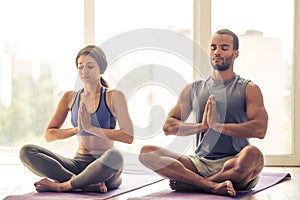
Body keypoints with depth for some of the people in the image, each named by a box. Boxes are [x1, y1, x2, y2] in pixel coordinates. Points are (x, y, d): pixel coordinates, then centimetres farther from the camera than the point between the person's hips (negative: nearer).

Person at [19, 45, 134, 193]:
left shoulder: (113, 96, 0)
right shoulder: (70, 97, 12)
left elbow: (128, 136, -12)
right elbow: (49, 135, 12)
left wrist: (91, 128, -14)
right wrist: (76, 129, -6)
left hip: (104, 168, -4)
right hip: (79, 163, 4)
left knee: (114, 156, -40)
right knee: (26, 152, -16)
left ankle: (62, 185, -21)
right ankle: (88, 183, -30)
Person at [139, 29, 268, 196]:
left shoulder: (249, 89, 6)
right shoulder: (193, 89, 16)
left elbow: (260, 129, -11)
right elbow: (169, 126, 7)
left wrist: (217, 124, -14)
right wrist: (202, 126, -10)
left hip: (234, 164, -3)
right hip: (201, 163, 3)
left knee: (253, 154, -39)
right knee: (146, 152, -18)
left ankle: (190, 184, -23)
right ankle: (213, 186, -34)